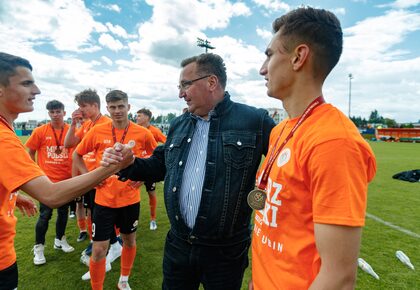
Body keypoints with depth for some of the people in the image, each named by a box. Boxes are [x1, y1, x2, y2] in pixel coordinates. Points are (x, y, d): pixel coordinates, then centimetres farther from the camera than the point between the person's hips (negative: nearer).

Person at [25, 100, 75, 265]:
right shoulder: (40, 131, -5)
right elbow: (30, 153, 4)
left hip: (66, 180, 2)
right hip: (47, 181, -2)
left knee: (63, 212, 15)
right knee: (45, 215, 2)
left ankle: (60, 240, 35)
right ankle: (38, 247, 21)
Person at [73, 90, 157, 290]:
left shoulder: (142, 133, -8)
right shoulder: (97, 131, -6)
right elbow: (77, 155, 8)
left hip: (130, 198, 1)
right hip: (104, 199, -1)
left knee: (129, 241, 19)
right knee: (99, 249, 3)